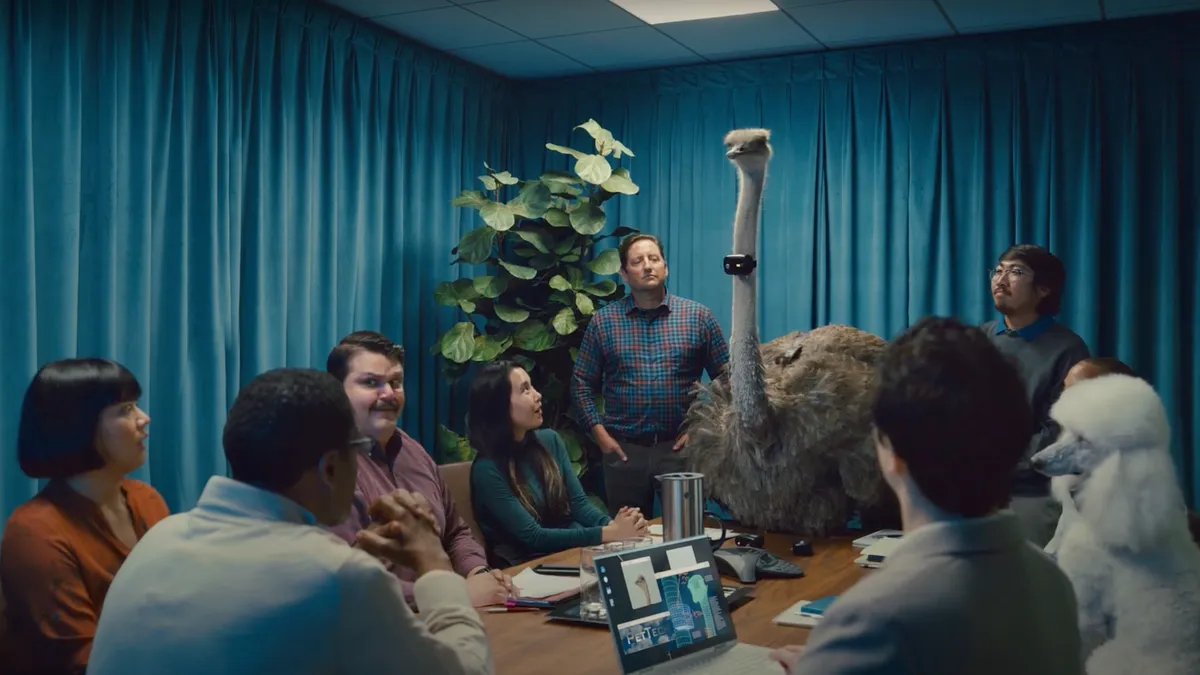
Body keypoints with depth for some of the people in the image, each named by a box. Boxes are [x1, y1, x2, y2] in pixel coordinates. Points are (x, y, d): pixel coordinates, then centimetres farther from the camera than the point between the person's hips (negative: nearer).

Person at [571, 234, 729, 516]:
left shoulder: (698, 316, 1)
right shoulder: (602, 321, 2)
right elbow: (582, 383, 6)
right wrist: (600, 433, -3)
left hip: (681, 447, -1)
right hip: (624, 449, 1)